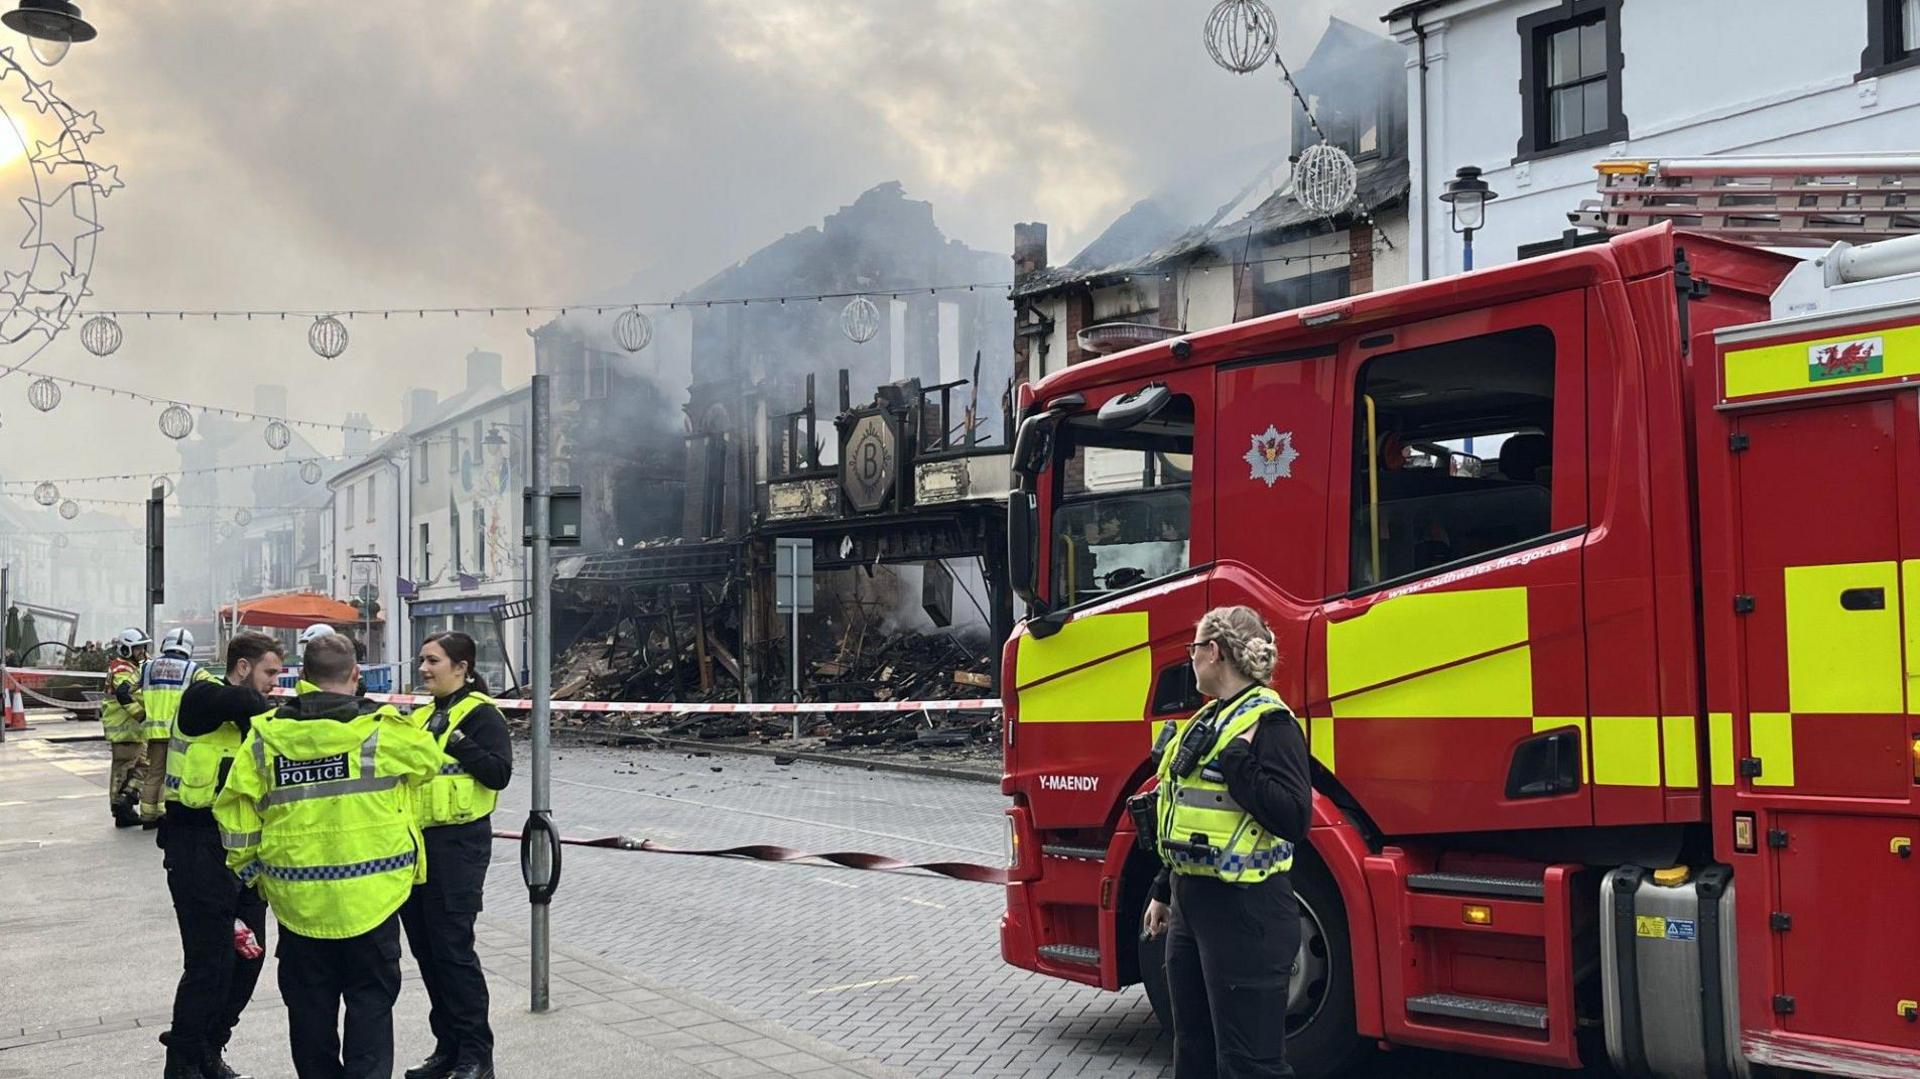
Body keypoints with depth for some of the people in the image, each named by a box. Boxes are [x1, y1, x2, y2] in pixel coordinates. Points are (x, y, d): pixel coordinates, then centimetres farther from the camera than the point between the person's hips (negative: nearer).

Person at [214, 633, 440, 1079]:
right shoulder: (383, 729, -11)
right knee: (371, 1000, 9)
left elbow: (236, 807, 0)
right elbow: (428, 760, 7)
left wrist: (246, 867, 12)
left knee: (310, 1005, 16)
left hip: (298, 901, 3)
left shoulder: (266, 734, -2)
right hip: (371, 896, -2)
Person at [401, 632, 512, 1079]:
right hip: (416, 843, 8)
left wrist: (456, 741, -23)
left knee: (451, 947, -6)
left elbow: (499, 773, -18)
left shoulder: (481, 714, -9)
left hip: (458, 845, -8)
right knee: (424, 947, 12)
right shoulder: (422, 716, 15)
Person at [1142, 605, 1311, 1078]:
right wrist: (1164, 892, 23)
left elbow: (1293, 820, -24)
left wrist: (1238, 762, -26)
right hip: (1192, 906, 10)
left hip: (1244, 914, -10)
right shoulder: (1208, 721, 15)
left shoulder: (1269, 721, -14)